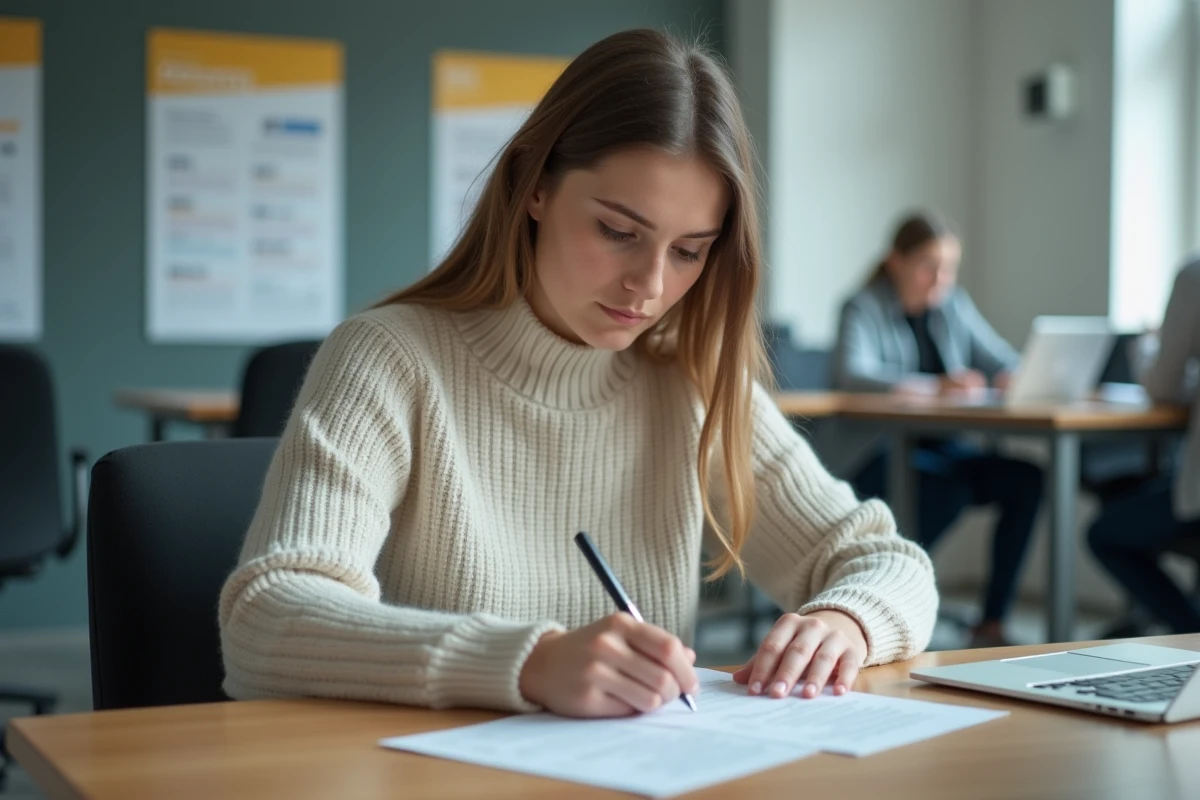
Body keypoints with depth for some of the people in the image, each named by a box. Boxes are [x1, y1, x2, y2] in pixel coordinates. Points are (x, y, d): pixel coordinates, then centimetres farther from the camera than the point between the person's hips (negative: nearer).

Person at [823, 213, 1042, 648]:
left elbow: (1001, 359, 14)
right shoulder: (863, 309, -5)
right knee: (951, 488, -35)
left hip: (939, 445, 6)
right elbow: (853, 373, -23)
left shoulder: (954, 306, 13)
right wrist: (936, 385, -36)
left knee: (1026, 479, -21)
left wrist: (1015, 377, -12)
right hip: (875, 453, -6)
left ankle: (991, 624, -14)